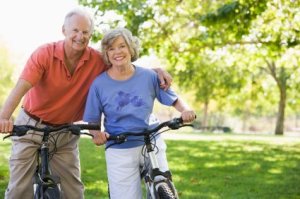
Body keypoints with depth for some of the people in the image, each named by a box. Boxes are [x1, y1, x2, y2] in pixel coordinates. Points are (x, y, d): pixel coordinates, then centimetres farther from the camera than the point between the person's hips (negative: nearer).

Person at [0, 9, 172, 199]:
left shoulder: (97, 60, -10)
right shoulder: (44, 53, -18)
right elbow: (21, 87, -29)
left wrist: (156, 70, -16)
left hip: (65, 133, 2)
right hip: (31, 126, -2)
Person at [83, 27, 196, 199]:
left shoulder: (149, 76, -2)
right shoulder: (99, 84, -5)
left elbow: (174, 99, 6)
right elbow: (93, 120, 2)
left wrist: (185, 110, -14)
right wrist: (97, 134, -18)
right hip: (119, 151, -1)